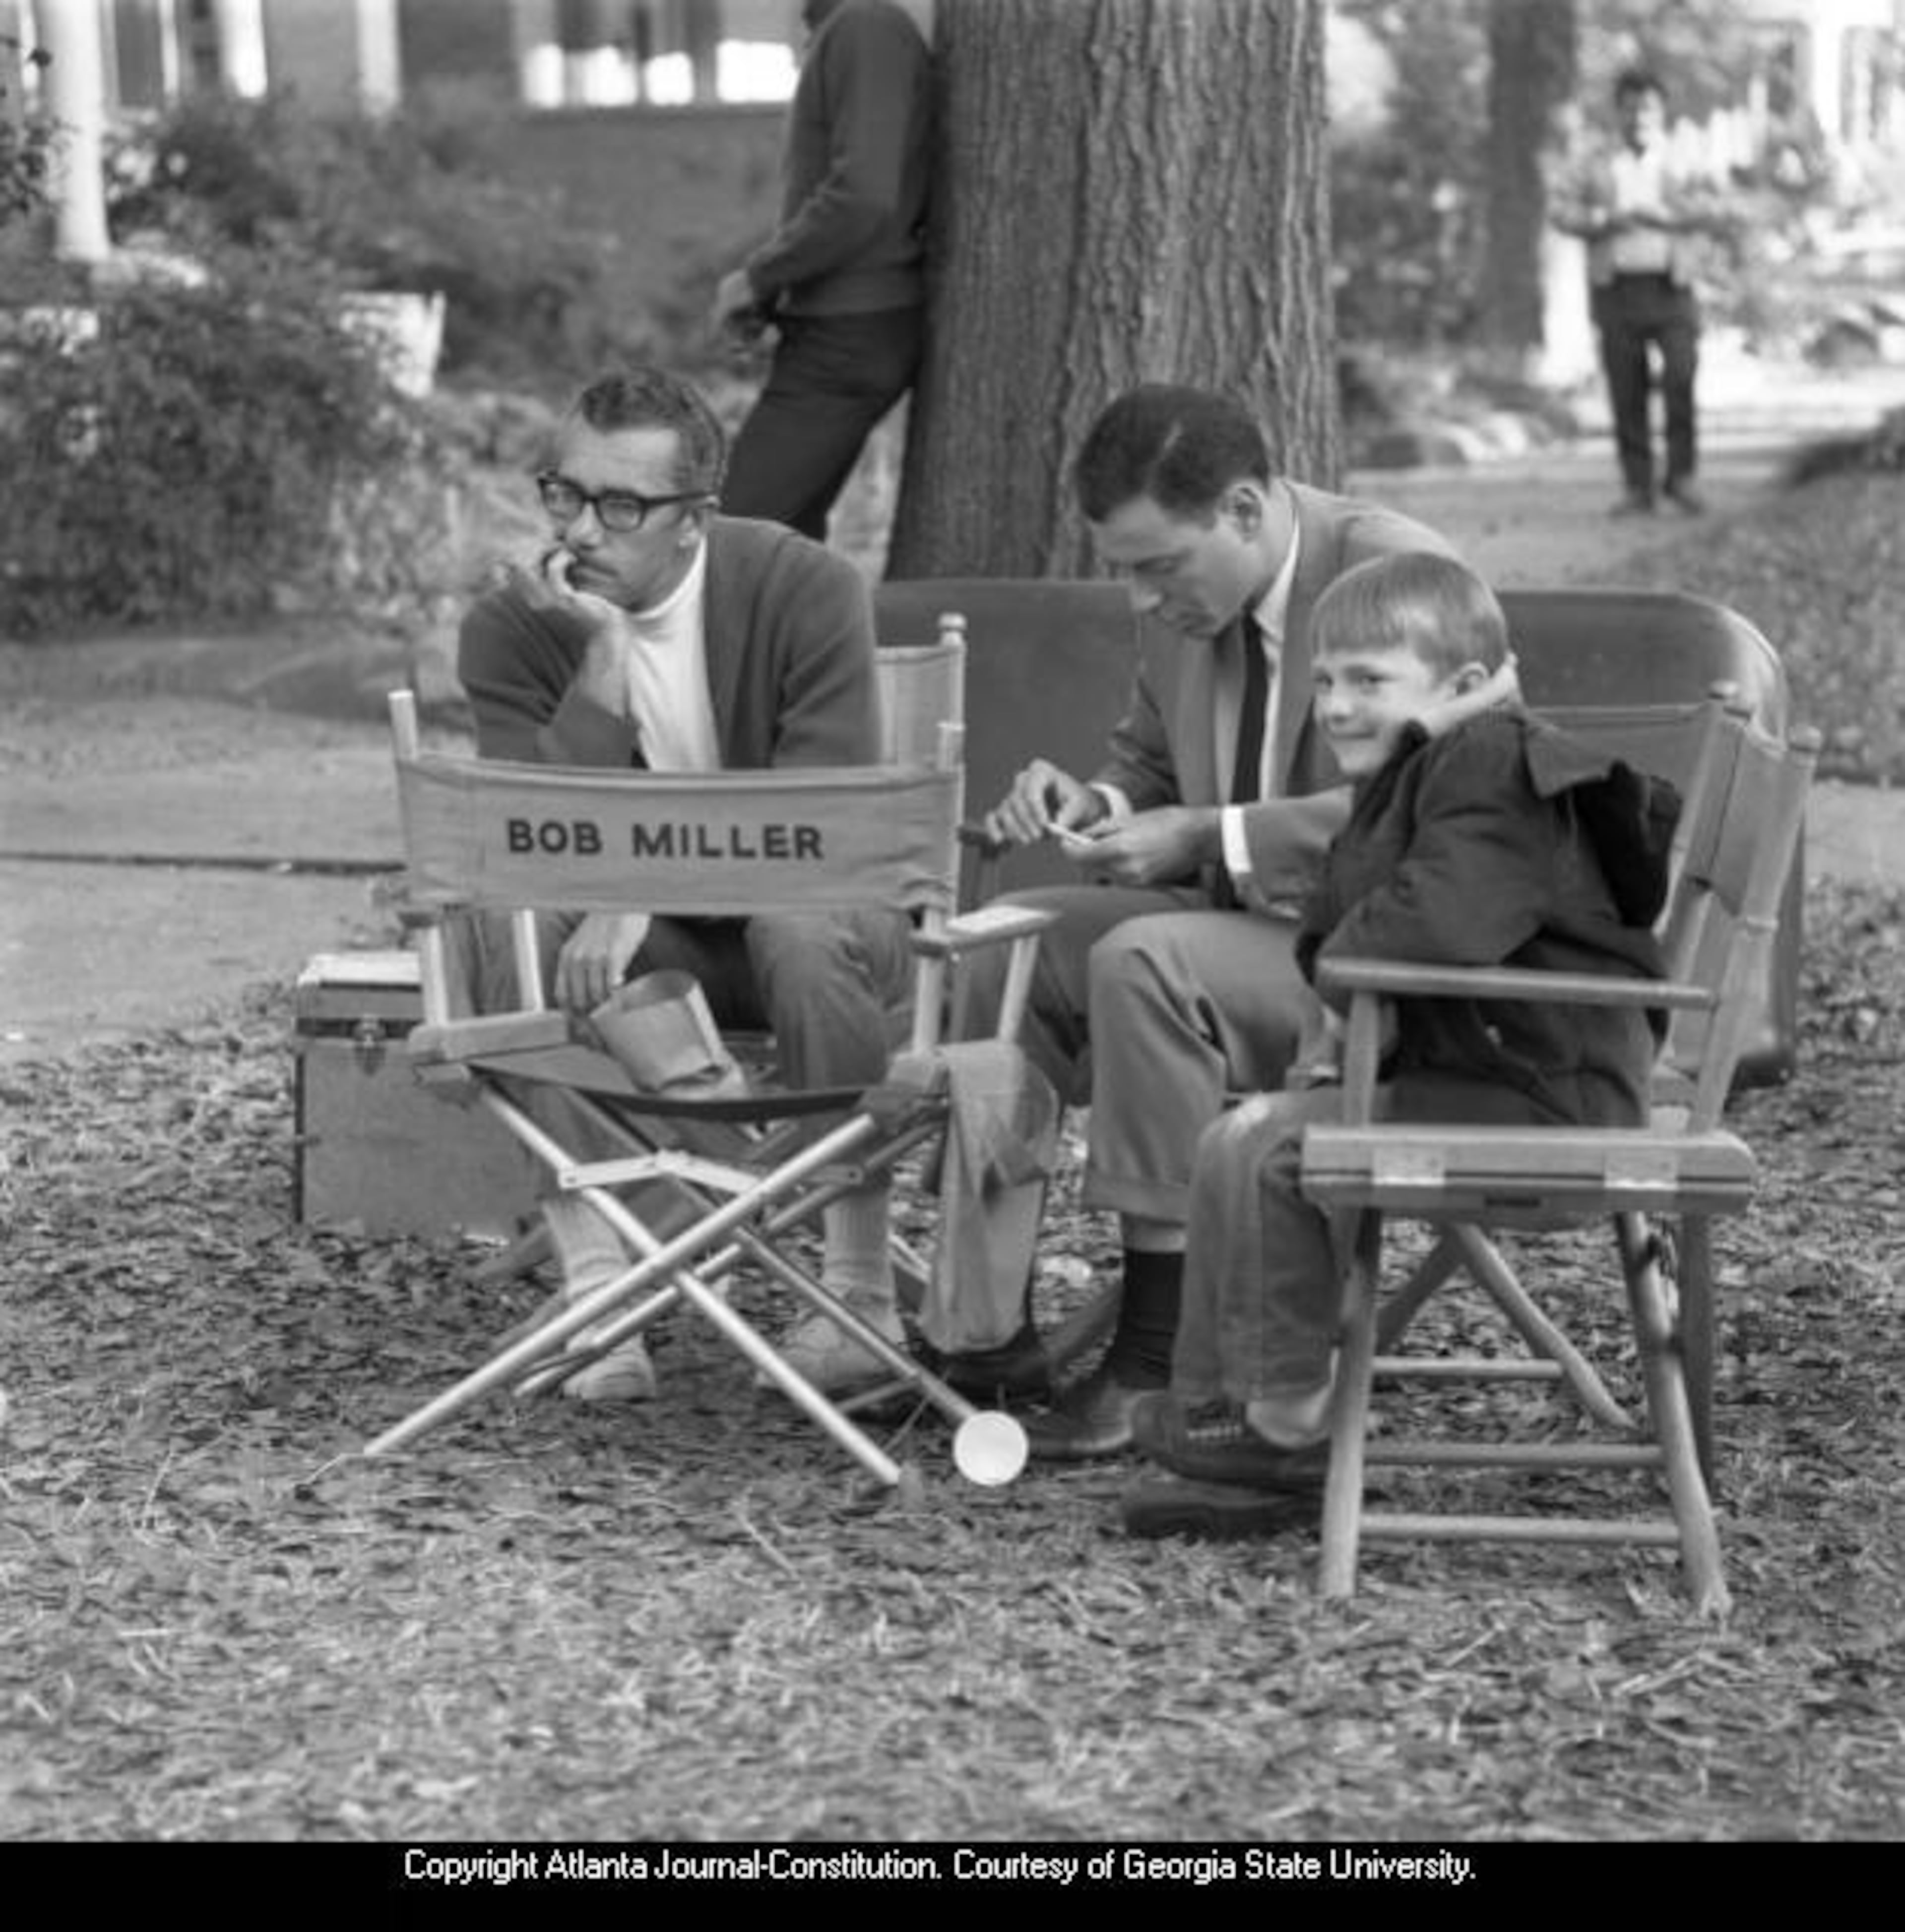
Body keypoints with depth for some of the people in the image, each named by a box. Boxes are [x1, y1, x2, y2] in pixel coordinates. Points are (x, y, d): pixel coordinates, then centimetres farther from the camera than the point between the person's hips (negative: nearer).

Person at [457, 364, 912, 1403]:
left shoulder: (807, 591, -16)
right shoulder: (511, 627, -9)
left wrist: (641, 897, -33)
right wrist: (603, 653, -28)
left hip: (791, 913, -2)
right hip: (630, 937, 2)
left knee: (806, 927, -37)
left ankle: (862, 1294, -23)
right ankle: (596, 1296, -29)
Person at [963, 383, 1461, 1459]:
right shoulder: (1184, 610, 8)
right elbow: (1152, 767, 24)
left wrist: (1207, 838, -26)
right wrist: (1092, 805, -1)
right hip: (1242, 925, 9)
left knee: (1142, 961, -31)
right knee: (995, 946, -5)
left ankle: (1160, 1356, -27)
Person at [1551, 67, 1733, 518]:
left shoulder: (1682, 163, 9)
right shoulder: (1594, 162, 12)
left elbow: (1716, 215, -1)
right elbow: (1562, 211, 5)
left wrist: (1664, 217, -13)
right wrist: (1607, 221, -11)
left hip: (1671, 288, -1)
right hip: (1616, 288, 1)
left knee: (1681, 376, -16)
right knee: (1626, 392, -1)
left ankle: (1681, 475, -2)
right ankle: (1636, 488, 5)